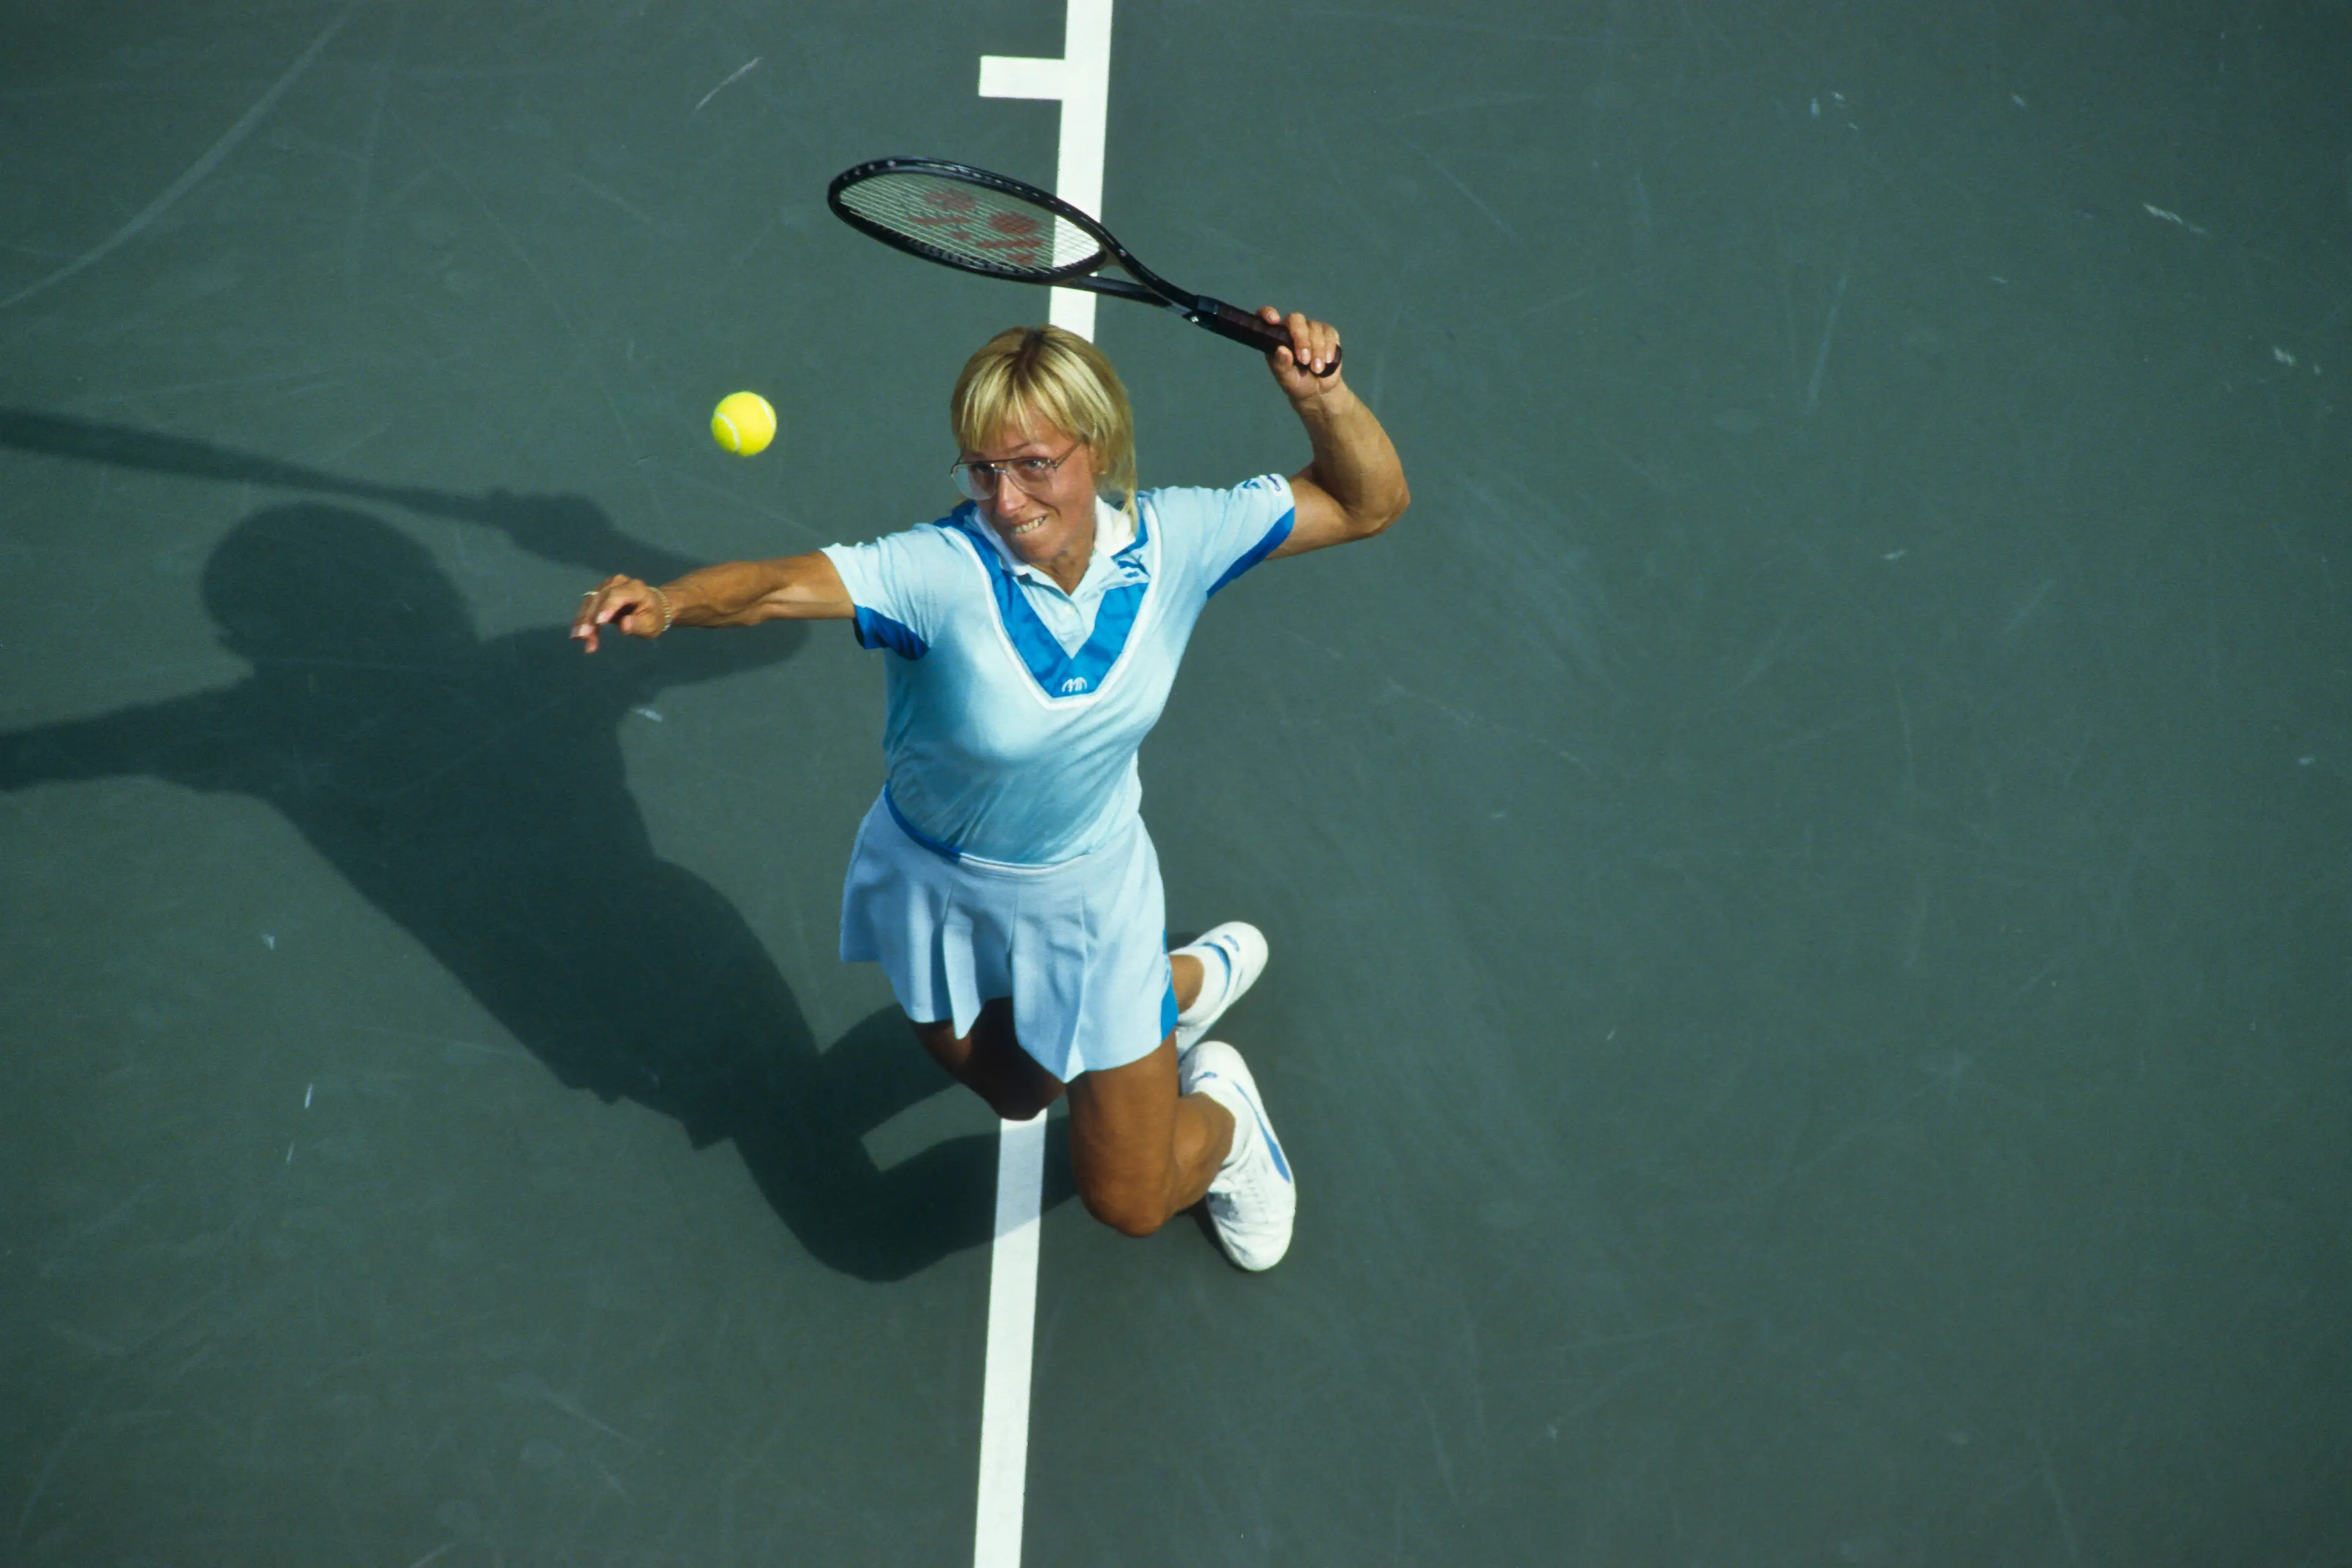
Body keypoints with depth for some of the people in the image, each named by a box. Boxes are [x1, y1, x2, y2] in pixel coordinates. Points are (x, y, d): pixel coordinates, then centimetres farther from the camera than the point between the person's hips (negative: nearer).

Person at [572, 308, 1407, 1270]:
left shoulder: (1175, 541, -22)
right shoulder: (941, 571, -33)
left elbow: (1368, 504, -12)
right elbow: (777, 585, -50)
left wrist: (1323, 399, -31)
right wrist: (666, 601, -71)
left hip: (1086, 895, 0)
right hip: (934, 886, 0)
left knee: (1129, 1203, 7)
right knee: (1017, 1095, 31)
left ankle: (1222, 1116, 42)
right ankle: (1193, 978, 58)